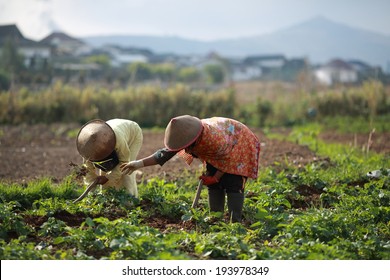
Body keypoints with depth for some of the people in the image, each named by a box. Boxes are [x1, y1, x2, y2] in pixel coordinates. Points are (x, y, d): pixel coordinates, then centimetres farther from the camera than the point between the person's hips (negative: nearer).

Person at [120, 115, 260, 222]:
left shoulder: (216, 139, -42)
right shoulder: (187, 136, -22)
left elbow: (228, 159, -25)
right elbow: (166, 153, -18)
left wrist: (215, 178, -14)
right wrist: (140, 163, -26)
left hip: (240, 144, -7)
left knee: (233, 184, -17)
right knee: (214, 185, -1)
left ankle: (235, 221, -17)